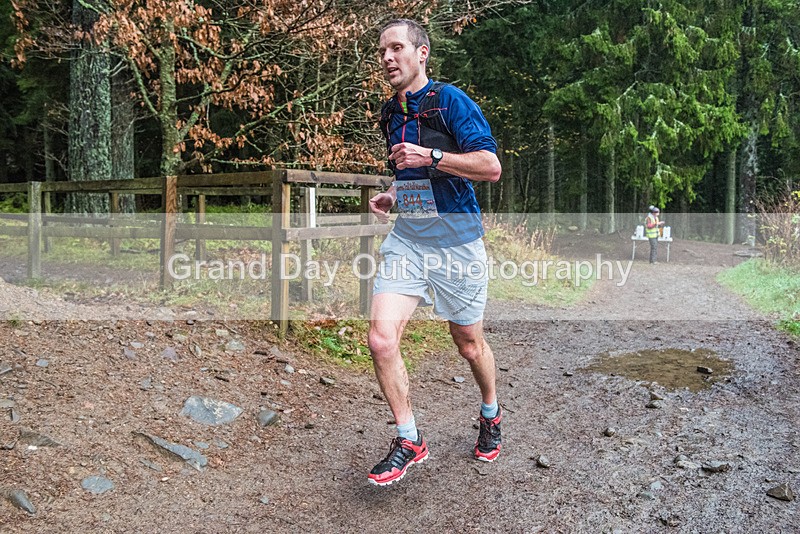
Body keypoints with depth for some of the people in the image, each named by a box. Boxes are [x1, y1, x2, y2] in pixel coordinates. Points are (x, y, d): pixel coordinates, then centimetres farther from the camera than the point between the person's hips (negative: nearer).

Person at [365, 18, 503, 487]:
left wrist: (430, 156, -23)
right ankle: (409, 441, 7)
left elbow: (492, 167, -16)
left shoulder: (451, 101, -9)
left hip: (456, 241, -5)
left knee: (469, 344, 10)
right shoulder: (391, 113, 13)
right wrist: (392, 195, 9)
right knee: (381, 339, -11)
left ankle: (491, 416, 40)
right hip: (406, 239, 5)